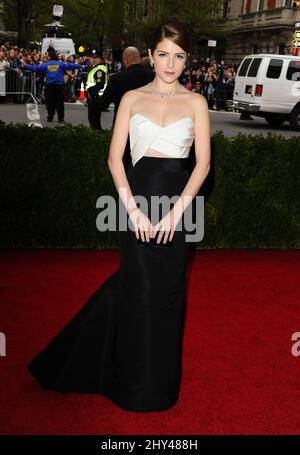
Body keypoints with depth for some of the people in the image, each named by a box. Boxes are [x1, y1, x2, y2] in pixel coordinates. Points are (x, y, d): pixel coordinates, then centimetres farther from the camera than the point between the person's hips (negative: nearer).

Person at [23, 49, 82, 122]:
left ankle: (50, 117, 7)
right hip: (59, 84, 0)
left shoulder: (45, 65, 3)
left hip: (49, 85, 0)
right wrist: (80, 66, 10)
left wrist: (25, 66, 13)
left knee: (50, 102, 7)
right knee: (59, 101, 4)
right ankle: (61, 118, 4)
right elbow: (70, 66, 2)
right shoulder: (60, 64, 3)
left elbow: (35, 68, 3)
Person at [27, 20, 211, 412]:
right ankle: (135, 383, 26)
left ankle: (160, 384, 29)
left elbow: (203, 162, 0)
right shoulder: (132, 98, 6)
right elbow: (115, 157, 0)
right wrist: (131, 207, -11)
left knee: (167, 290, 8)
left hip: (176, 200, 1)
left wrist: (177, 210, -11)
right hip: (137, 195, 0)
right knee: (139, 288, 5)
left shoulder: (195, 101, 6)